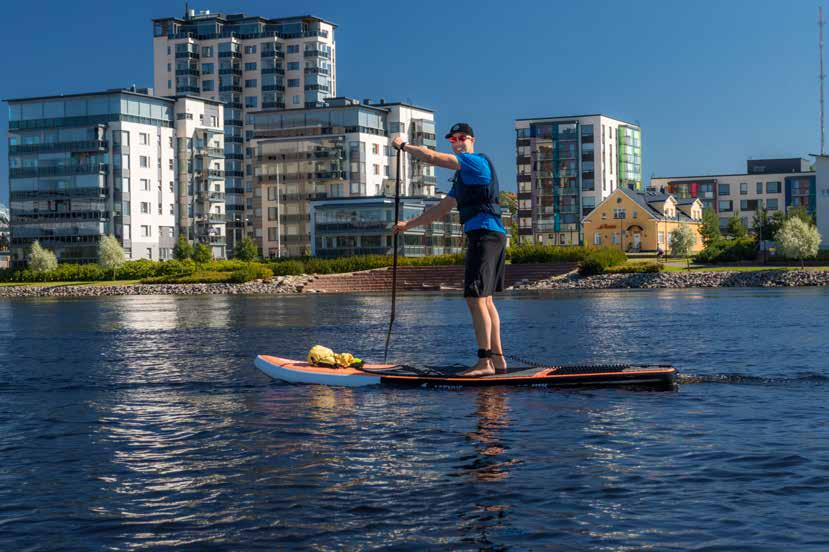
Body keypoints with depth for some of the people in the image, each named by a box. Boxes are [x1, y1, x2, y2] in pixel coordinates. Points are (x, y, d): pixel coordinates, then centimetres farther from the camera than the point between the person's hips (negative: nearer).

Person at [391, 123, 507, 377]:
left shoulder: (477, 161, -5)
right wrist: (408, 224, 27)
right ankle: (497, 359, 15)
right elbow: (441, 210, 29)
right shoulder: (462, 177, 25)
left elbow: (433, 157, -12)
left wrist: (404, 145, 1)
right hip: (492, 236, 10)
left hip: (485, 235, -10)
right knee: (485, 300, 12)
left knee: (475, 297, -14)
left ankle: (485, 362, -16)